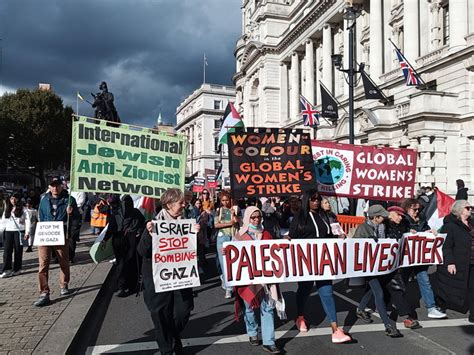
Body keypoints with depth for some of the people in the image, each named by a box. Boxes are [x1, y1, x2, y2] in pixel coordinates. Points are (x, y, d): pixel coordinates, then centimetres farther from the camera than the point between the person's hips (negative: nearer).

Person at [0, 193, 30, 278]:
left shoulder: (23, 209, 0)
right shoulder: (7, 209, 13)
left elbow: (28, 221, -5)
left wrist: (27, 232, -12)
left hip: (19, 231, -3)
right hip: (8, 231, 3)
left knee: (18, 250, 3)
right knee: (7, 250, -6)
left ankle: (17, 269, 11)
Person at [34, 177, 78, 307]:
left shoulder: (69, 199, 0)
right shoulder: (45, 200, 9)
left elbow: (77, 216, 3)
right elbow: (41, 218, 16)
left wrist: (70, 213, -19)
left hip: (62, 236, -1)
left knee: (64, 263, 13)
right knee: (43, 264, -8)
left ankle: (64, 285, 34)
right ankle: (44, 294, -5)